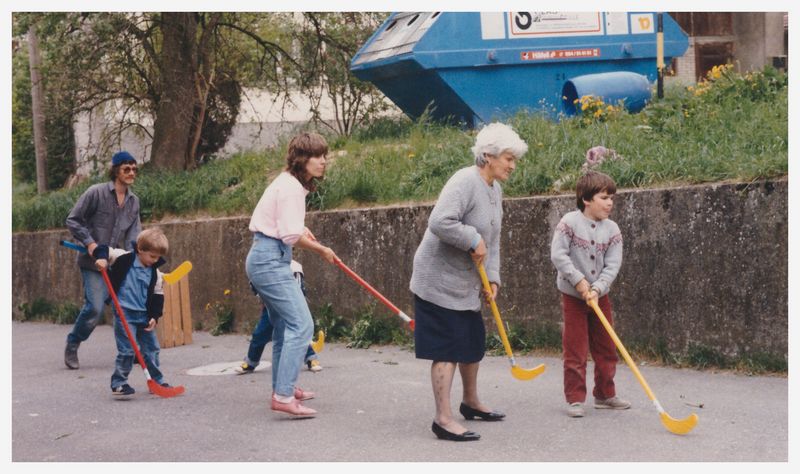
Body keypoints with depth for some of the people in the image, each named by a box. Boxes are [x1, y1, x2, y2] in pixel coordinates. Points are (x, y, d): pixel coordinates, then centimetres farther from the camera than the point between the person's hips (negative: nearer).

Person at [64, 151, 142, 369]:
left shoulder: (134, 201, 9)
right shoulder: (96, 193, -9)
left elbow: (134, 232, 3)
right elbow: (72, 220, -5)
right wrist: (89, 242, -15)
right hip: (93, 263, -6)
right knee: (94, 308, -13)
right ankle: (72, 347, 9)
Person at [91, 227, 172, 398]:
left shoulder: (155, 274, 3)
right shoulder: (124, 259, -9)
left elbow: (157, 296, 6)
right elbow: (104, 250, -5)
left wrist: (155, 316, -2)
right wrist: (101, 258, -27)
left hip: (144, 315, 6)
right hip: (124, 313, -5)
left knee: (152, 348, 12)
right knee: (127, 350, -8)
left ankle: (157, 381, 26)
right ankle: (118, 384, 4)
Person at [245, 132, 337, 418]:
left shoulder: (290, 183, 16)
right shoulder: (291, 188, -16)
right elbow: (291, 234, -22)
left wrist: (301, 228, 23)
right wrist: (321, 249, -10)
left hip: (265, 258, 11)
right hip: (271, 261, -11)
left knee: (284, 324, 19)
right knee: (301, 324, -15)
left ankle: (284, 387, 31)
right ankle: (283, 396, -19)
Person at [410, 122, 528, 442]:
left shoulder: (494, 189, 10)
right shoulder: (465, 182, -21)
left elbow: (492, 240, 15)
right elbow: (439, 223, -33)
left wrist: (492, 278, 6)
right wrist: (473, 240, -24)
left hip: (466, 282, 10)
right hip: (440, 280, -10)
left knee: (474, 342, 19)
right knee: (447, 349, -8)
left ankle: (470, 401, 38)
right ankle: (443, 419, -3)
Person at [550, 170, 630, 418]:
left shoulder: (612, 229, -2)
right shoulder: (570, 222, -12)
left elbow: (612, 265, -7)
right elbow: (558, 254, -16)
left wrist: (596, 289, -20)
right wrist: (579, 280, -20)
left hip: (600, 296, 4)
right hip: (572, 296, -4)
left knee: (607, 349, 11)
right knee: (575, 350, -1)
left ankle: (605, 394, 26)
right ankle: (575, 399, 7)